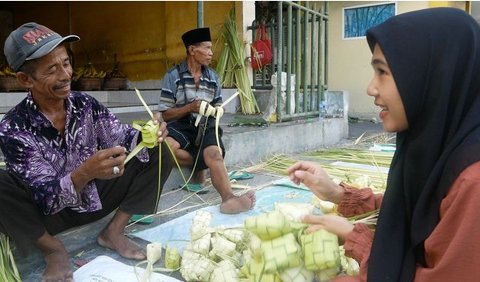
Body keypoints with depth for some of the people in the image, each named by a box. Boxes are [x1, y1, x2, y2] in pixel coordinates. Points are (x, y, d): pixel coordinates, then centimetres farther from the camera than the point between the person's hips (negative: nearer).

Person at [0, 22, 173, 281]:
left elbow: (122, 138, -12)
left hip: (96, 197, 4)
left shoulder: (85, 104, -9)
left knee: (159, 154, -11)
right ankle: (54, 250, -7)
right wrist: (85, 173, -46)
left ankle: (113, 232, -4)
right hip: (52, 211, -3)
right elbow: (47, 198, -25)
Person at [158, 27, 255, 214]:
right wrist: (190, 108, -17)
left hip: (206, 126, 2)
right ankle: (200, 166, -9)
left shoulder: (213, 77, 14)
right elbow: (166, 114, -1)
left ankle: (228, 198, -51)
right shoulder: (173, 75, 1)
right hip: (181, 125, -1)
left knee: (214, 153, -31)